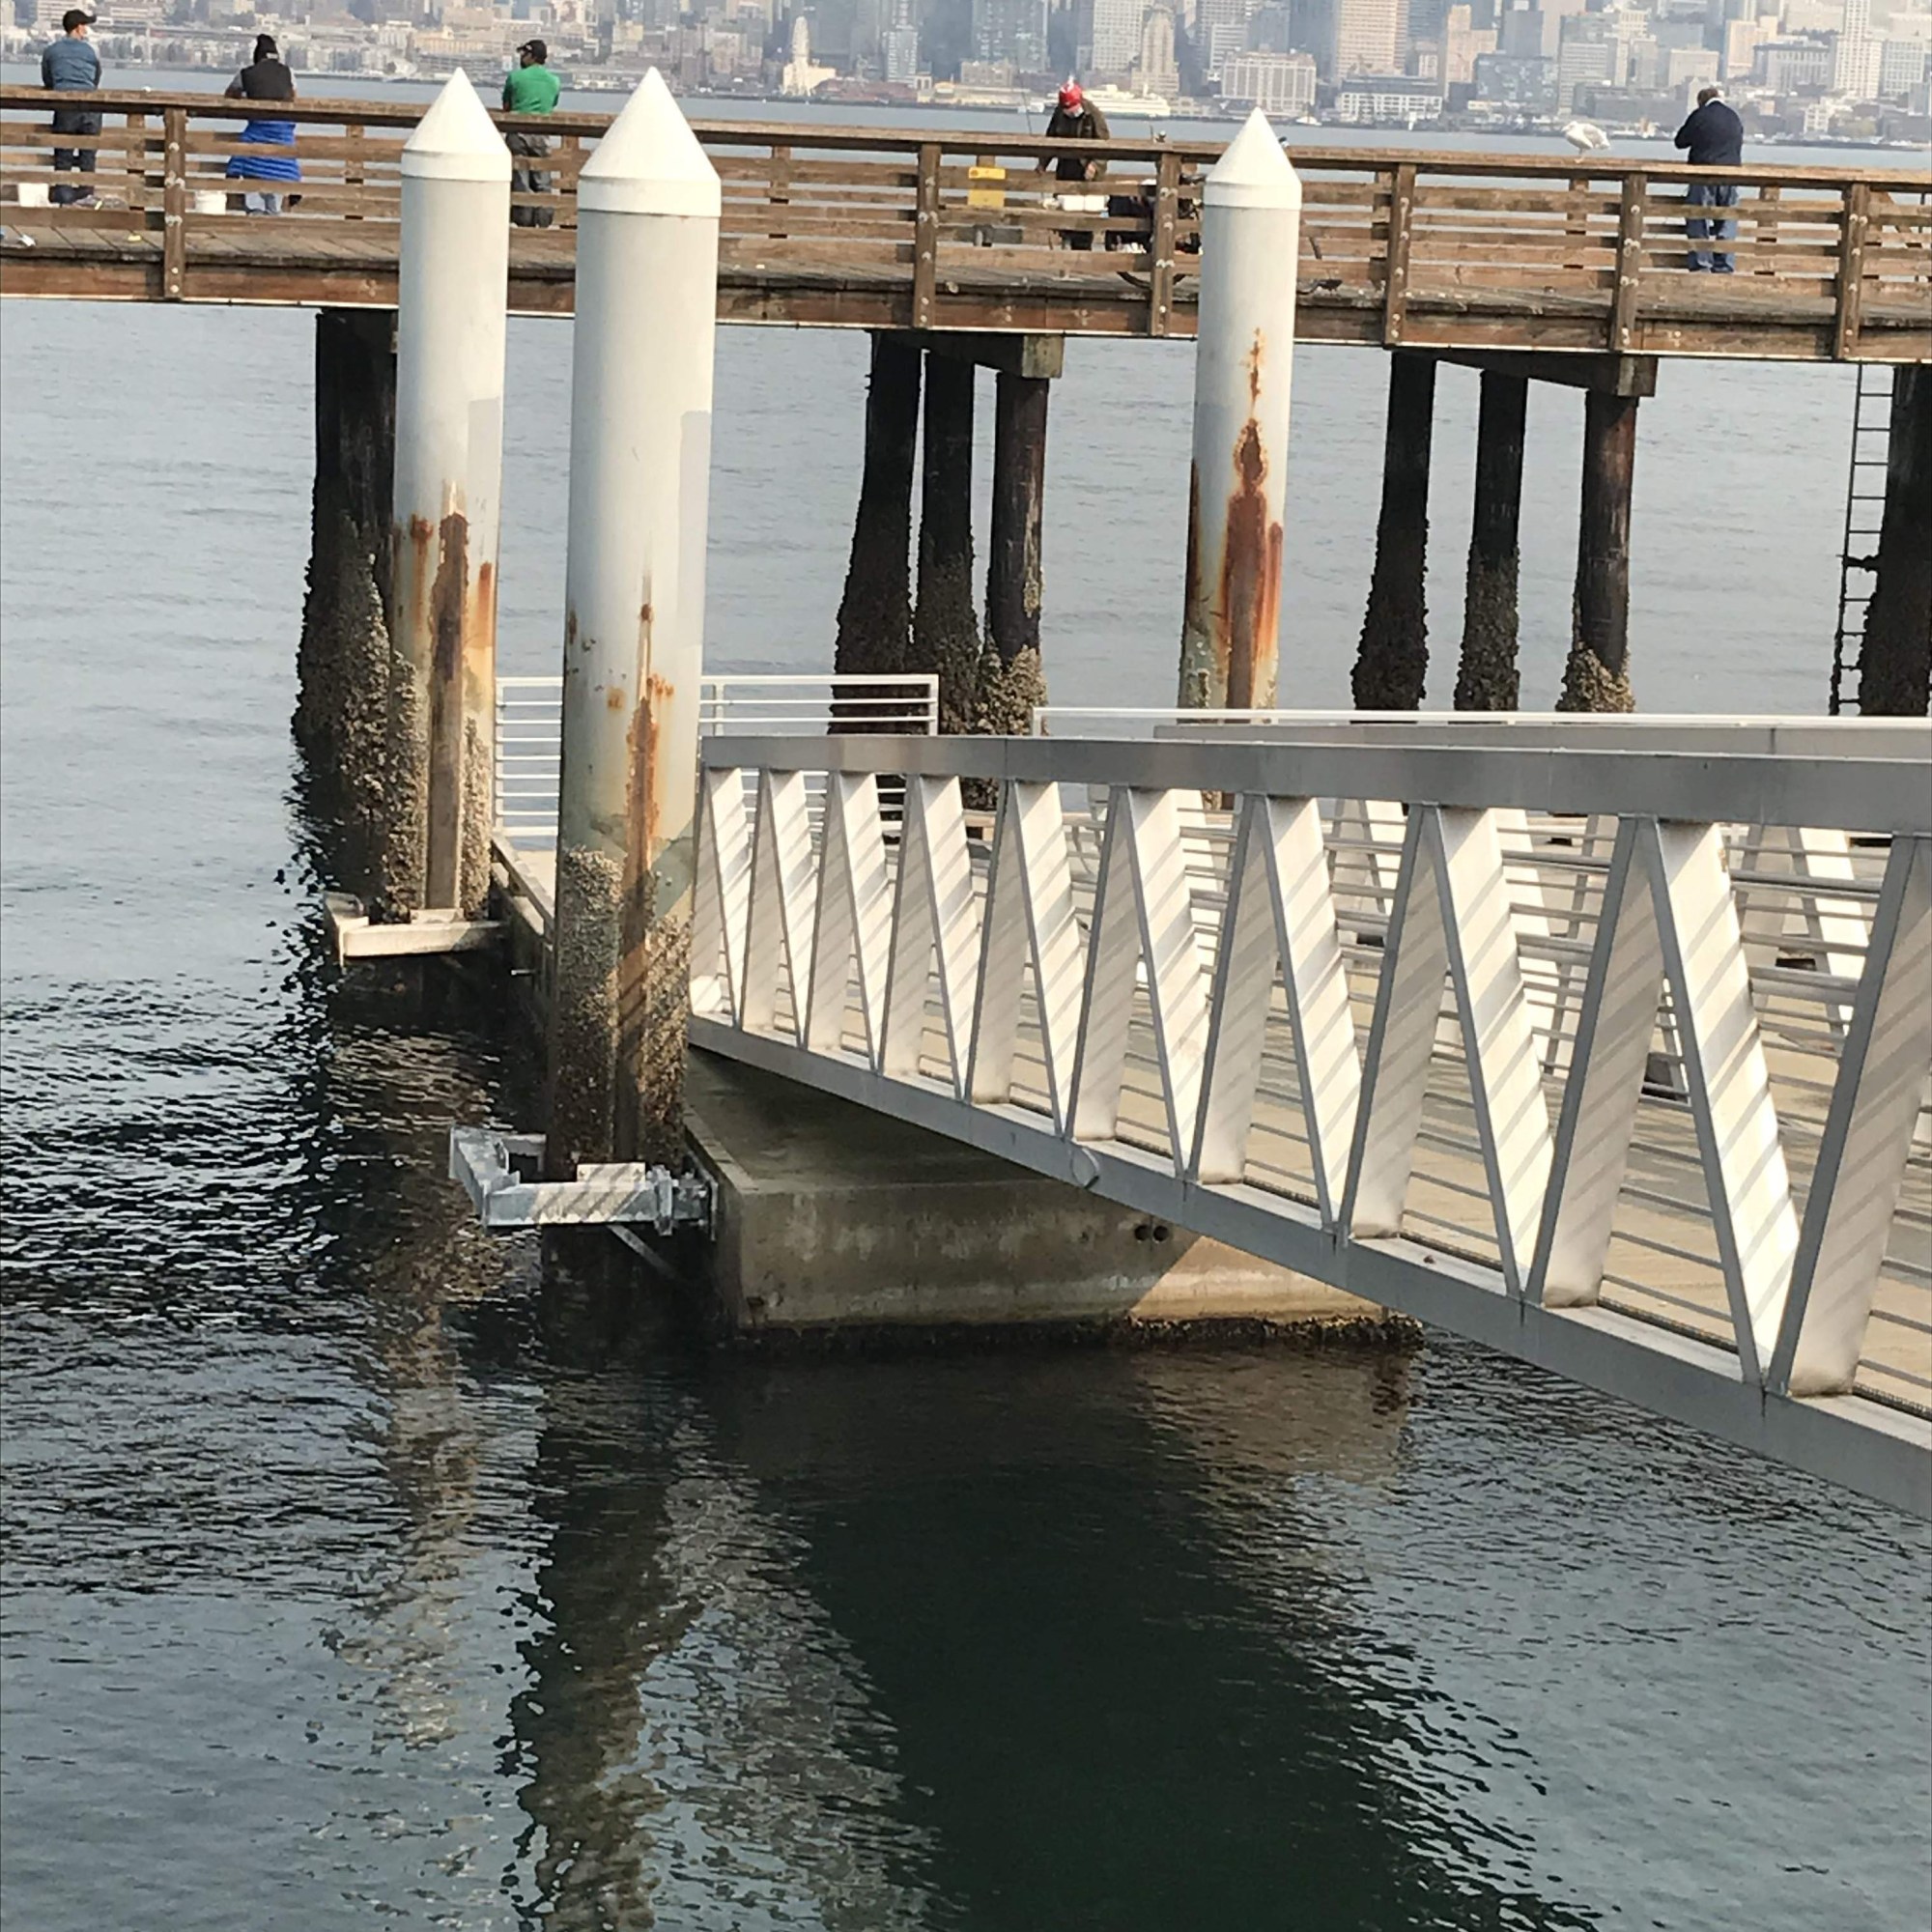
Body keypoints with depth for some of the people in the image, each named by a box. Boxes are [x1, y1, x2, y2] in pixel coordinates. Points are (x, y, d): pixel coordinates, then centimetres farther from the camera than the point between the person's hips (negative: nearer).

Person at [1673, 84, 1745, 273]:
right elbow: (1739, 145, 15)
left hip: (1704, 176, -3)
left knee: (1699, 222, 2)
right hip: (1730, 177, 3)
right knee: (1727, 223, 8)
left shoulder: (1699, 116, -4)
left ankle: (1702, 264, -4)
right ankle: (1724, 266, 5)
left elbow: (1680, 141, 3)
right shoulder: (1734, 119, 8)